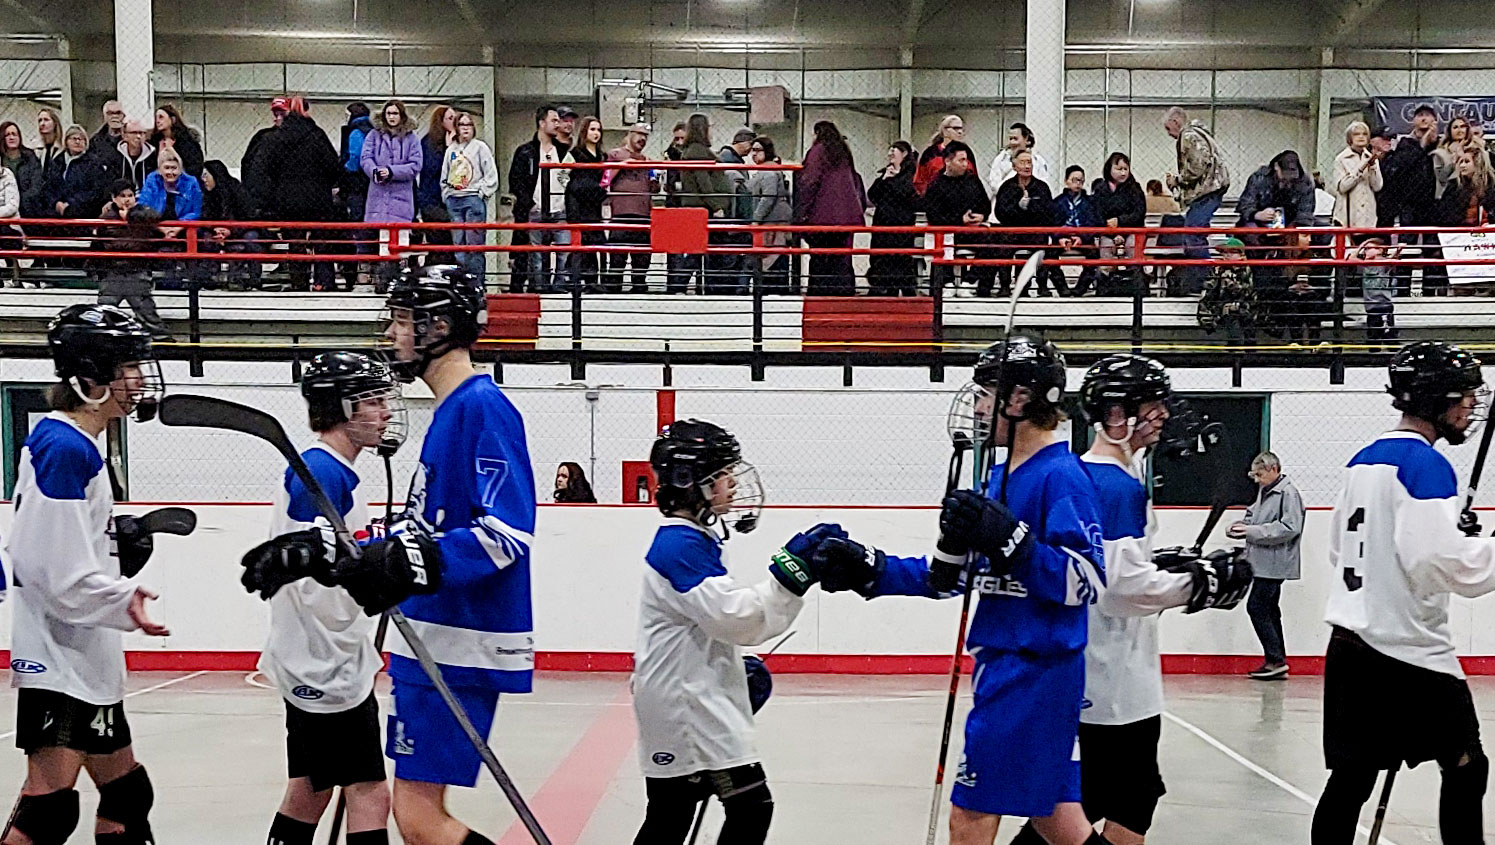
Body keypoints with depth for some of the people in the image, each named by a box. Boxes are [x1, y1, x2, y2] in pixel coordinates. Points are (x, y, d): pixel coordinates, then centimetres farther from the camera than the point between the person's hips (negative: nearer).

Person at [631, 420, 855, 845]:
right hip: (687, 707, -11)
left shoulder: (693, 540, 16)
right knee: (750, 805, -9)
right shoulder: (682, 545, -18)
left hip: (696, 705, 11)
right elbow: (734, 617, -25)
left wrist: (739, 668, 21)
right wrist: (792, 569, -28)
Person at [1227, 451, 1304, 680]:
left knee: (1257, 607, -10)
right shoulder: (1264, 492, 15)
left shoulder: (1288, 493, -13)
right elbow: (1254, 517, 25)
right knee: (1269, 610, 12)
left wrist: (1252, 531, -21)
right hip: (1264, 564, 10)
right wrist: (1239, 527, 3)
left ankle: (1276, 660, -5)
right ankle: (1276, 663, 17)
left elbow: (1289, 528, -21)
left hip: (1274, 564, -10)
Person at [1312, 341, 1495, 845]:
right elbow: (1438, 561, -22)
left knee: (1351, 776, 7)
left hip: (1350, 643, 8)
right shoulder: (1426, 464, -13)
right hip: (1408, 652, -8)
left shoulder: (1363, 461, 14)